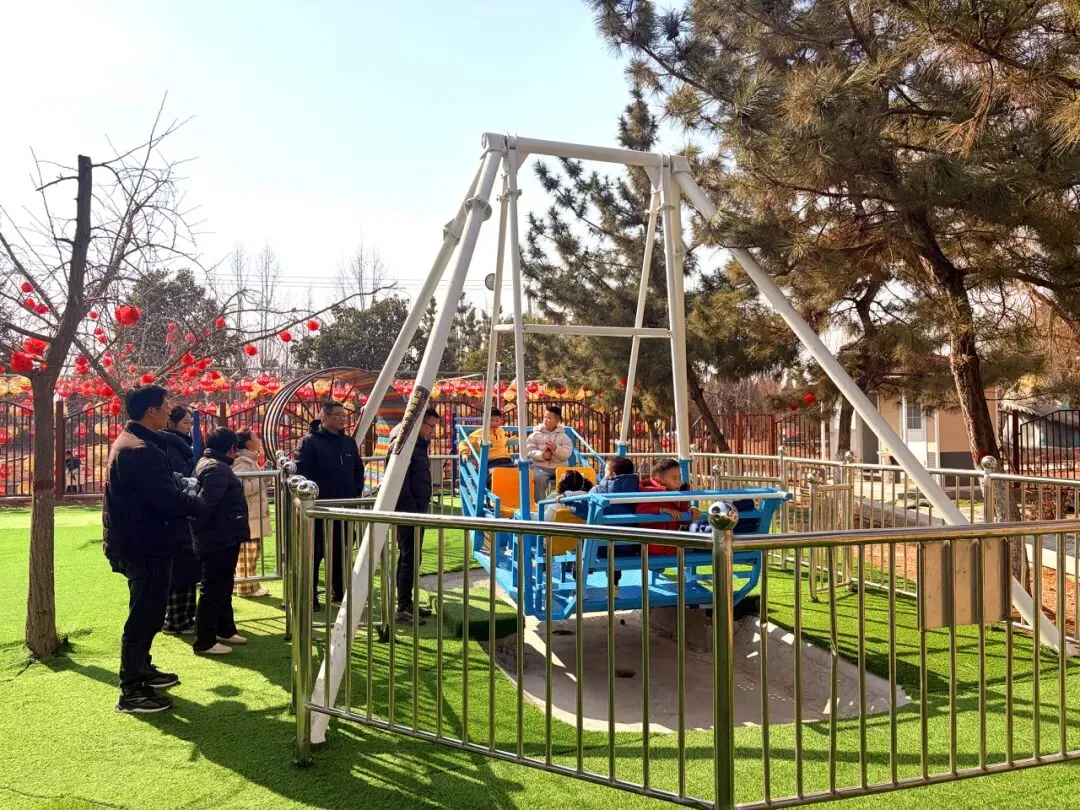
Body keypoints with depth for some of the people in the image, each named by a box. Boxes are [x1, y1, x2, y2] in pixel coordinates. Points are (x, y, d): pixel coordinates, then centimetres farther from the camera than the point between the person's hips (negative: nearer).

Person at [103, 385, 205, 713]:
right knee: (144, 615, -2)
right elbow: (168, 498, -26)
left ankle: (141, 670, 36)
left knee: (146, 612, 22)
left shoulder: (129, 443, 13)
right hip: (147, 545, -11)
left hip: (140, 542, 11)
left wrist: (188, 497, 3)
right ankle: (131, 691, 7)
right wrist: (201, 504, -10)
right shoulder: (141, 450, -23)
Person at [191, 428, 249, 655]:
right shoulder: (216, 469, -19)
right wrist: (200, 528, -18)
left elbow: (205, 502, 22)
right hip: (218, 539, -11)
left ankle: (225, 630, 32)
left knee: (223, 587, 20)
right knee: (213, 590, -3)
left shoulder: (209, 464, 15)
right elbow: (206, 503, -29)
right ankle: (204, 642, 4)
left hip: (223, 538, 11)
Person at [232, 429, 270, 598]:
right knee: (247, 552, -3)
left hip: (254, 515, 10)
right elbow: (240, 487, -27)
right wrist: (262, 479, -20)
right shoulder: (242, 462, -15)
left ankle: (251, 584, 22)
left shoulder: (250, 461, 18)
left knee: (252, 551, 15)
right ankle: (245, 587, 4)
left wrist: (263, 479, 17)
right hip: (247, 516, -10)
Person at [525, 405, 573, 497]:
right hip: (541, 467, -1)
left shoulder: (563, 436, 9)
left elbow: (567, 455, -4)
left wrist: (556, 449, -23)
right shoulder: (535, 434, 10)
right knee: (538, 478, -32)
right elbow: (529, 451, -1)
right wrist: (542, 455, -19)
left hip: (559, 467, 1)